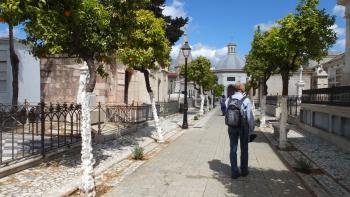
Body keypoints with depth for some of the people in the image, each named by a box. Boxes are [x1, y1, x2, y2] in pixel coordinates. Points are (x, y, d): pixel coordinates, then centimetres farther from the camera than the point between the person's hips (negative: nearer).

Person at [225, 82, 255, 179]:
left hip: (232, 127, 2)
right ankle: (244, 170, 22)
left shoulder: (228, 100, -2)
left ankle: (234, 172, 10)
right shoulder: (246, 100, -11)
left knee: (233, 149, 7)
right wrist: (251, 128, -1)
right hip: (243, 126, -2)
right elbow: (250, 115, -9)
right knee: (244, 149, 13)